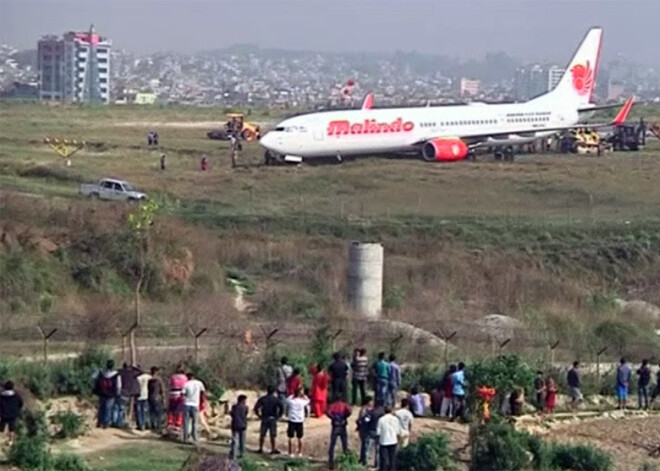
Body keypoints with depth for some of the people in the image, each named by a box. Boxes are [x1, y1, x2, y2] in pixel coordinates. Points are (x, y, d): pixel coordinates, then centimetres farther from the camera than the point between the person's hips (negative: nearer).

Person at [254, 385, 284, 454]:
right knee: (273, 435, 3)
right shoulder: (276, 399, -3)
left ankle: (261, 448, 13)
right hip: (273, 419, -2)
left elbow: (256, 408, -6)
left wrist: (259, 415, 3)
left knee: (262, 434, 10)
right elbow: (282, 408, -13)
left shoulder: (262, 399, 1)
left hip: (264, 418, 2)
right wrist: (278, 416, -3)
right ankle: (273, 449, 4)